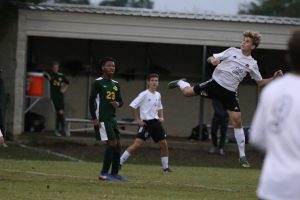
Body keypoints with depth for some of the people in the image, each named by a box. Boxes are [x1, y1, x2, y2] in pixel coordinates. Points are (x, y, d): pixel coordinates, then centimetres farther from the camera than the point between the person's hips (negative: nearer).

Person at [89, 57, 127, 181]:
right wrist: (94, 118, -15)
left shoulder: (116, 84, 16)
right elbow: (91, 100, -8)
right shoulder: (98, 83, -6)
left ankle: (114, 173, 13)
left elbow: (120, 101, 22)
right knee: (112, 143, -15)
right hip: (102, 119, -8)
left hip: (112, 118, 8)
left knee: (118, 144, 6)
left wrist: (118, 104, -3)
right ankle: (104, 173, -11)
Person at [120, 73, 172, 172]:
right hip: (145, 123, -7)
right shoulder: (144, 94, -9)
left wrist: (161, 117, 10)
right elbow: (133, 106, -12)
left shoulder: (158, 95, 12)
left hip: (156, 122, 7)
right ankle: (120, 162, -14)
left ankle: (165, 167, 19)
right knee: (137, 144, -17)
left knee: (164, 144, 6)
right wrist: (137, 119, -13)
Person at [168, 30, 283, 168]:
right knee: (187, 92, -5)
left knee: (237, 121, -6)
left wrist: (274, 78, -5)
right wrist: (213, 60, -20)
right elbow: (210, 59, 5)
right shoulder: (232, 51, 2)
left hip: (229, 92, 1)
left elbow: (260, 83, 12)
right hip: (216, 83, -1)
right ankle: (181, 83, 37)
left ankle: (242, 156, 1)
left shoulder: (252, 64, 6)